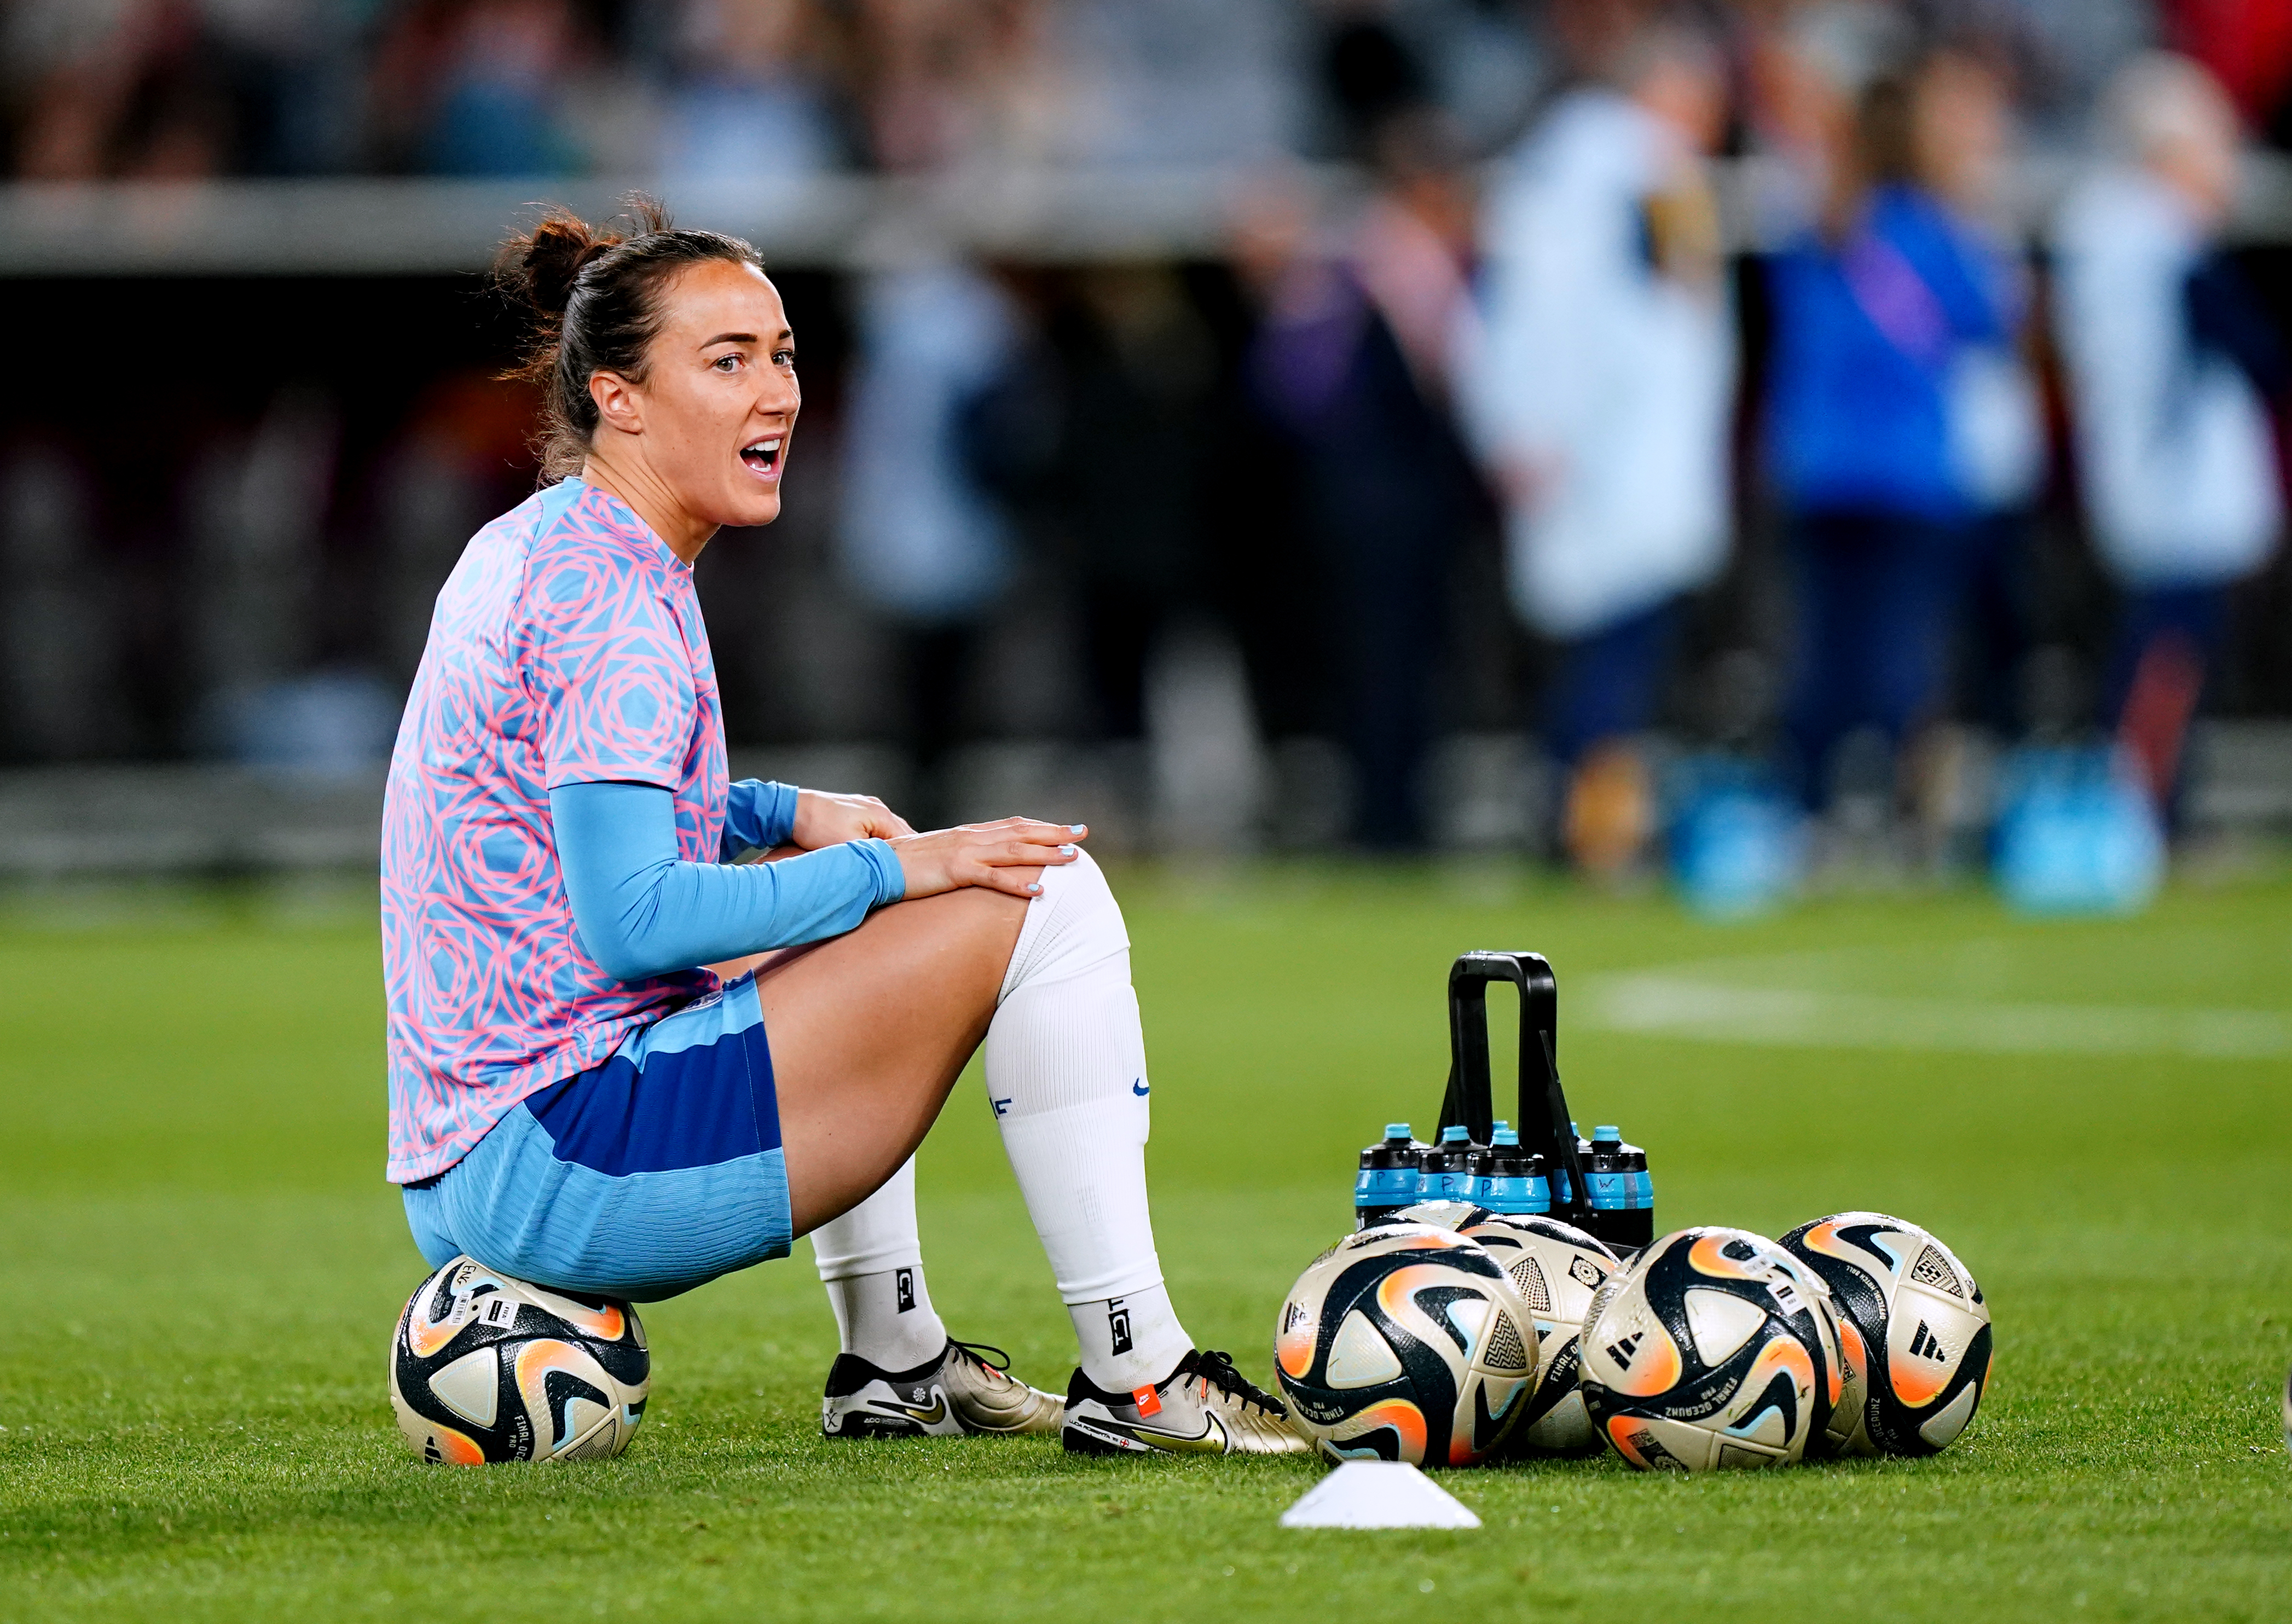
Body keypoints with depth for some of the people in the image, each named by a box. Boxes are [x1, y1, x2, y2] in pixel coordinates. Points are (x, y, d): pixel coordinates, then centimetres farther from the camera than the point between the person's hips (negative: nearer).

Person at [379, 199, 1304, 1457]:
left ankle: (892, 1358, 30)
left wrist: (787, 814, 16)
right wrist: (890, 869, -16)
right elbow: (632, 922, -23)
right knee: (1043, 899, -13)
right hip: (561, 1174, -11)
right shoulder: (611, 597, -15)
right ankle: (1133, 1376, -10)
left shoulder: (533, 548, 14)